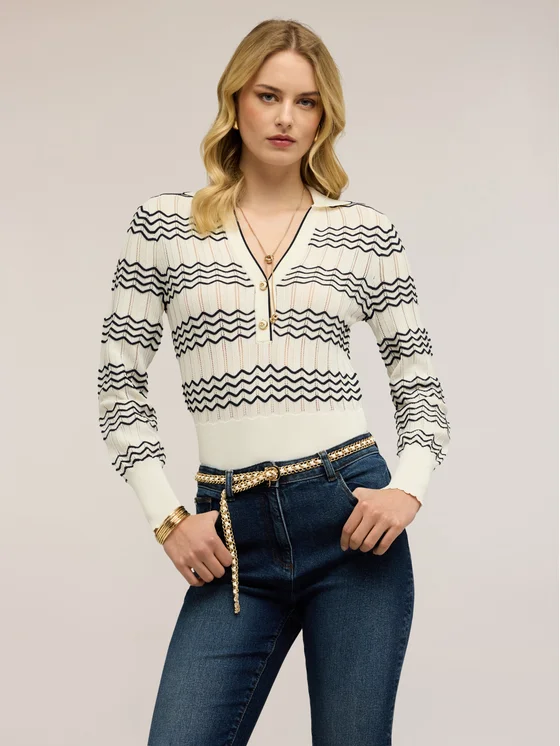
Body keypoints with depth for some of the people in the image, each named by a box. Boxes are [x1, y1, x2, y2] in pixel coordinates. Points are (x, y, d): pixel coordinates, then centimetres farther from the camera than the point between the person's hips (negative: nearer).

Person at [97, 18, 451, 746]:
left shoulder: (368, 232, 6)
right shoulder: (163, 224, 5)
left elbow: (421, 388, 10)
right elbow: (120, 388, 6)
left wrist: (408, 489, -7)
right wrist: (167, 516, -3)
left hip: (352, 519, 0)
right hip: (232, 541, 0)